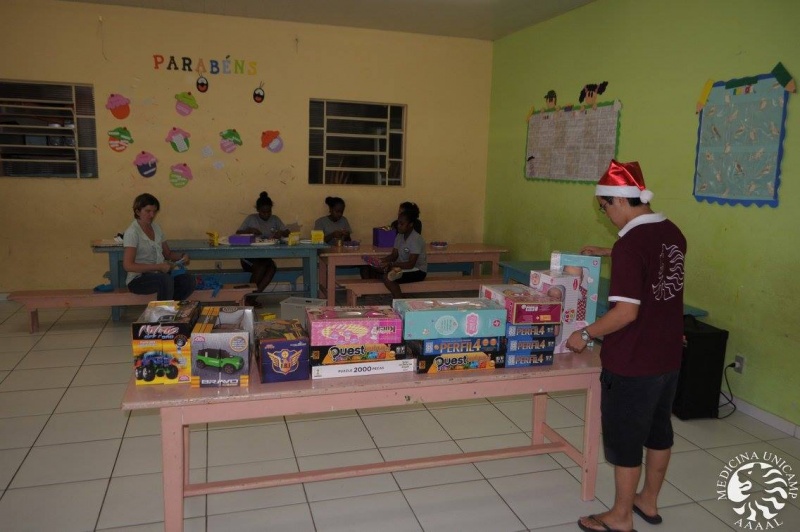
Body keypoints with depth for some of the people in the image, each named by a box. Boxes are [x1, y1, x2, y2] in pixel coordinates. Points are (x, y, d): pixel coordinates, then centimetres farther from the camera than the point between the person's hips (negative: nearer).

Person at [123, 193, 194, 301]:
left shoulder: (156, 227, 11)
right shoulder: (132, 232, -11)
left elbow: (168, 253, 20)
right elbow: (128, 265, -19)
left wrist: (182, 256, -2)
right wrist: (158, 267, -23)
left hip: (159, 274, 7)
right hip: (138, 279, -6)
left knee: (189, 281, -22)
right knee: (166, 280, -37)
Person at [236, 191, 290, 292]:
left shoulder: (275, 219, 12)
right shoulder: (251, 218, 5)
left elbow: (287, 232, 7)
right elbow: (237, 233, 3)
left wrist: (281, 233, -16)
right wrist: (249, 230, -16)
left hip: (267, 256, 2)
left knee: (272, 266, -31)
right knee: (262, 265, -32)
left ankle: (255, 292, -32)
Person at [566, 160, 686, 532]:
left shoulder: (630, 243, -24)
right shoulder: (673, 233, 2)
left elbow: (627, 311, -26)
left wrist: (586, 334, -15)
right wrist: (609, 253, 25)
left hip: (633, 362, -8)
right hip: (668, 355, 9)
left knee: (625, 436, 8)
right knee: (658, 429, 21)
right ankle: (648, 501, 39)